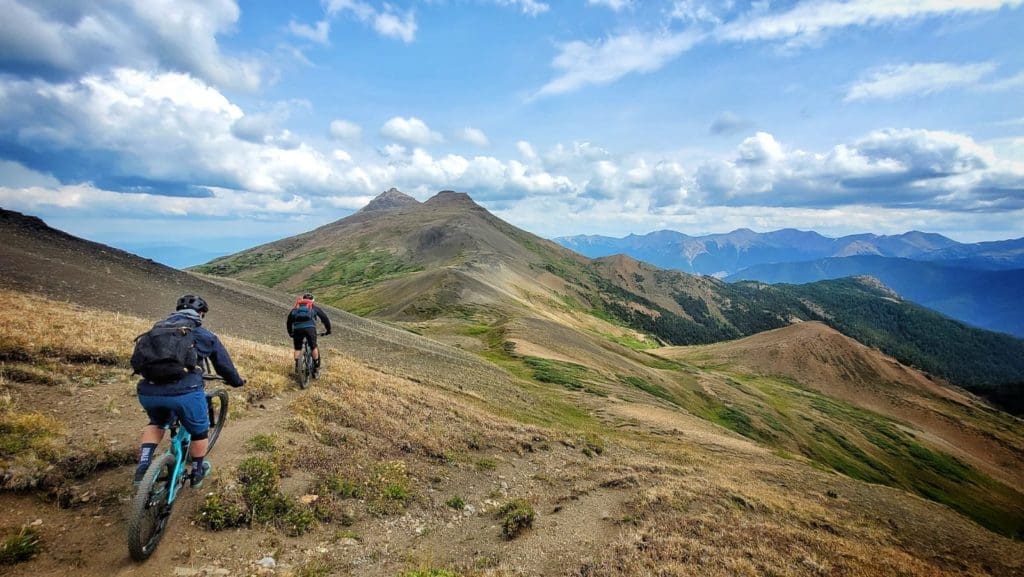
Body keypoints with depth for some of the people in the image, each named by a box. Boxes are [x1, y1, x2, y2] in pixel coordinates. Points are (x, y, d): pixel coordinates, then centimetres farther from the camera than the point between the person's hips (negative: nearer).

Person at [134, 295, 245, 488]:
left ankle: (143, 468, 25)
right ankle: (197, 473, 39)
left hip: (147, 391, 4)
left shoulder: (158, 328, 22)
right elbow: (224, 365, 21)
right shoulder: (205, 335, 11)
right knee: (199, 431, 23)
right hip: (184, 391, -4)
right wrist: (237, 381, 40)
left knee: (157, 423, 36)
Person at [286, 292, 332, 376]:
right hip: (310, 328, -1)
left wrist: (290, 332, 43)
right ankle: (316, 368, 14)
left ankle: (297, 366, 8)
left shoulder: (296, 307, 31)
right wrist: (328, 329, 31)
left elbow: (289, 320, 33)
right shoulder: (314, 307, 25)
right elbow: (324, 317, 23)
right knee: (314, 347, 13)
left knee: (297, 348, 18)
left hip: (297, 329, 2)